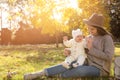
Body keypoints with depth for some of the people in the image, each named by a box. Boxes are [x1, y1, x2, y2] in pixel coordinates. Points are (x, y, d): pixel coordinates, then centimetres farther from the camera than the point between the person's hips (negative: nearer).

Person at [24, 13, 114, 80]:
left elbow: (108, 57, -20)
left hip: (100, 69, -6)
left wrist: (91, 48, -22)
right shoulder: (89, 38, 10)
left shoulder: (107, 38, -11)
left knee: (81, 70, -37)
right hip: (90, 65, 6)